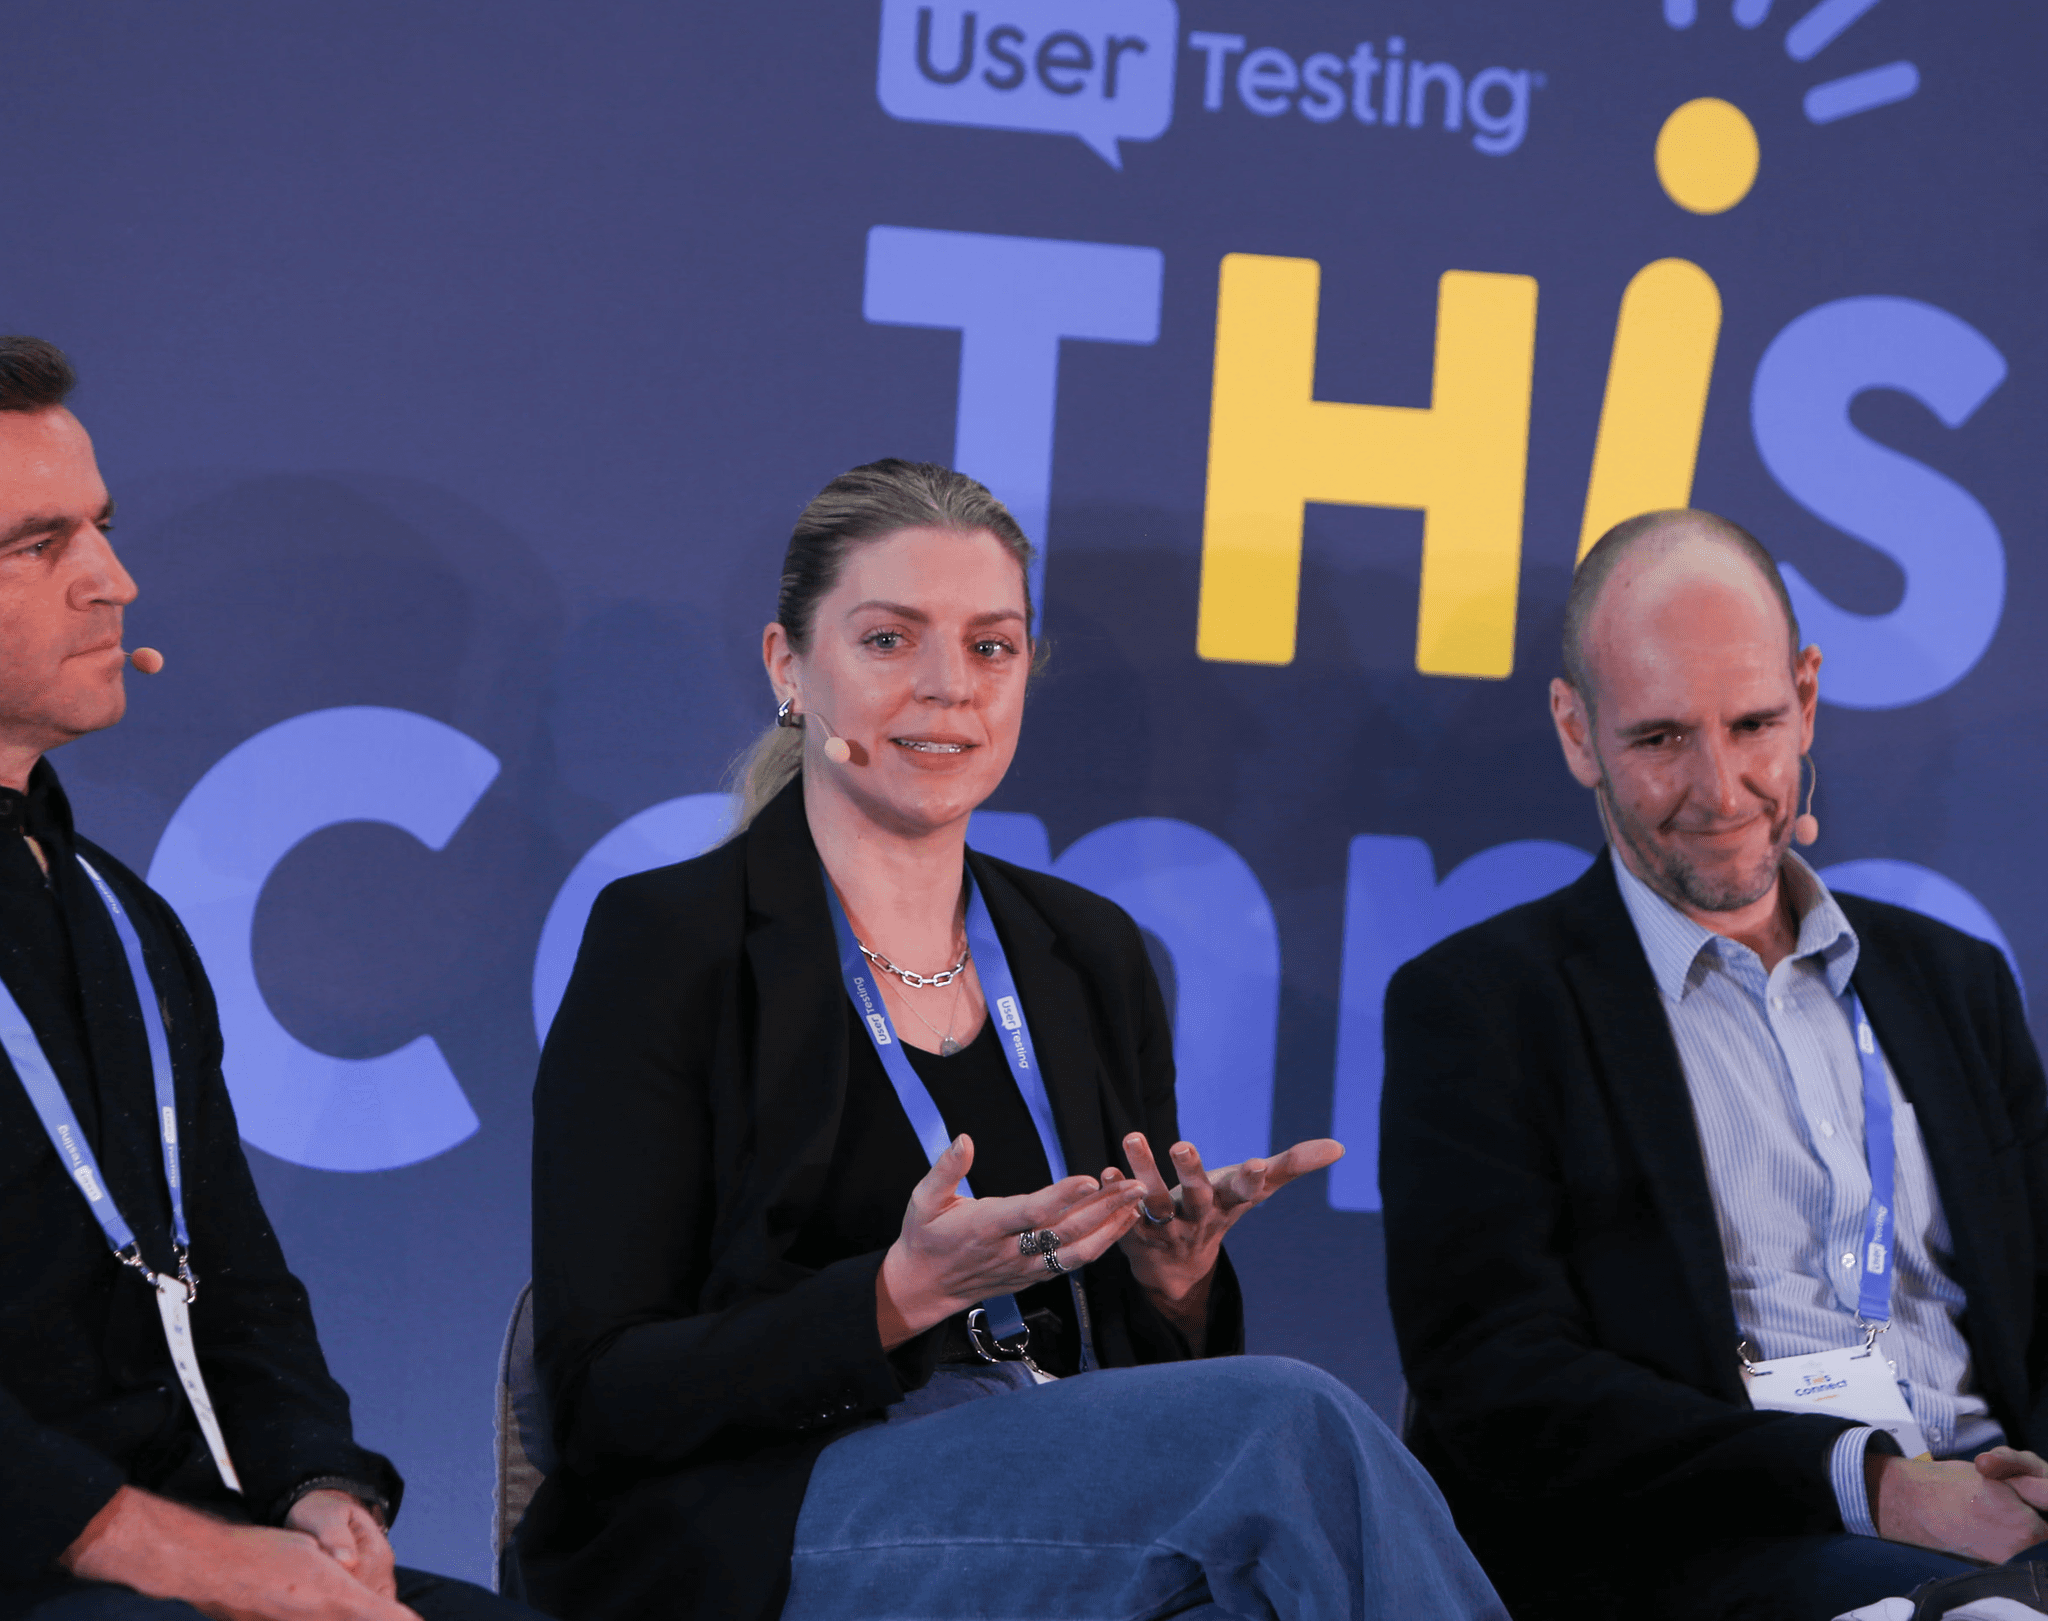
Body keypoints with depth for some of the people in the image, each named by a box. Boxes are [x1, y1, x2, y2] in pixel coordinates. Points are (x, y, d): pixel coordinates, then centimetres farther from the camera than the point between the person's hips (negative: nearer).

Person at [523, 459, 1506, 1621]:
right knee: (1291, 1427, -29)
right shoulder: (665, 946, 0)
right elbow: (600, 1396, -6)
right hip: (768, 1526, -5)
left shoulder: (1092, 954, 17)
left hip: (1068, 1504, 5)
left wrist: (1178, 1276, -3)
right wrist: (906, 1292, -20)